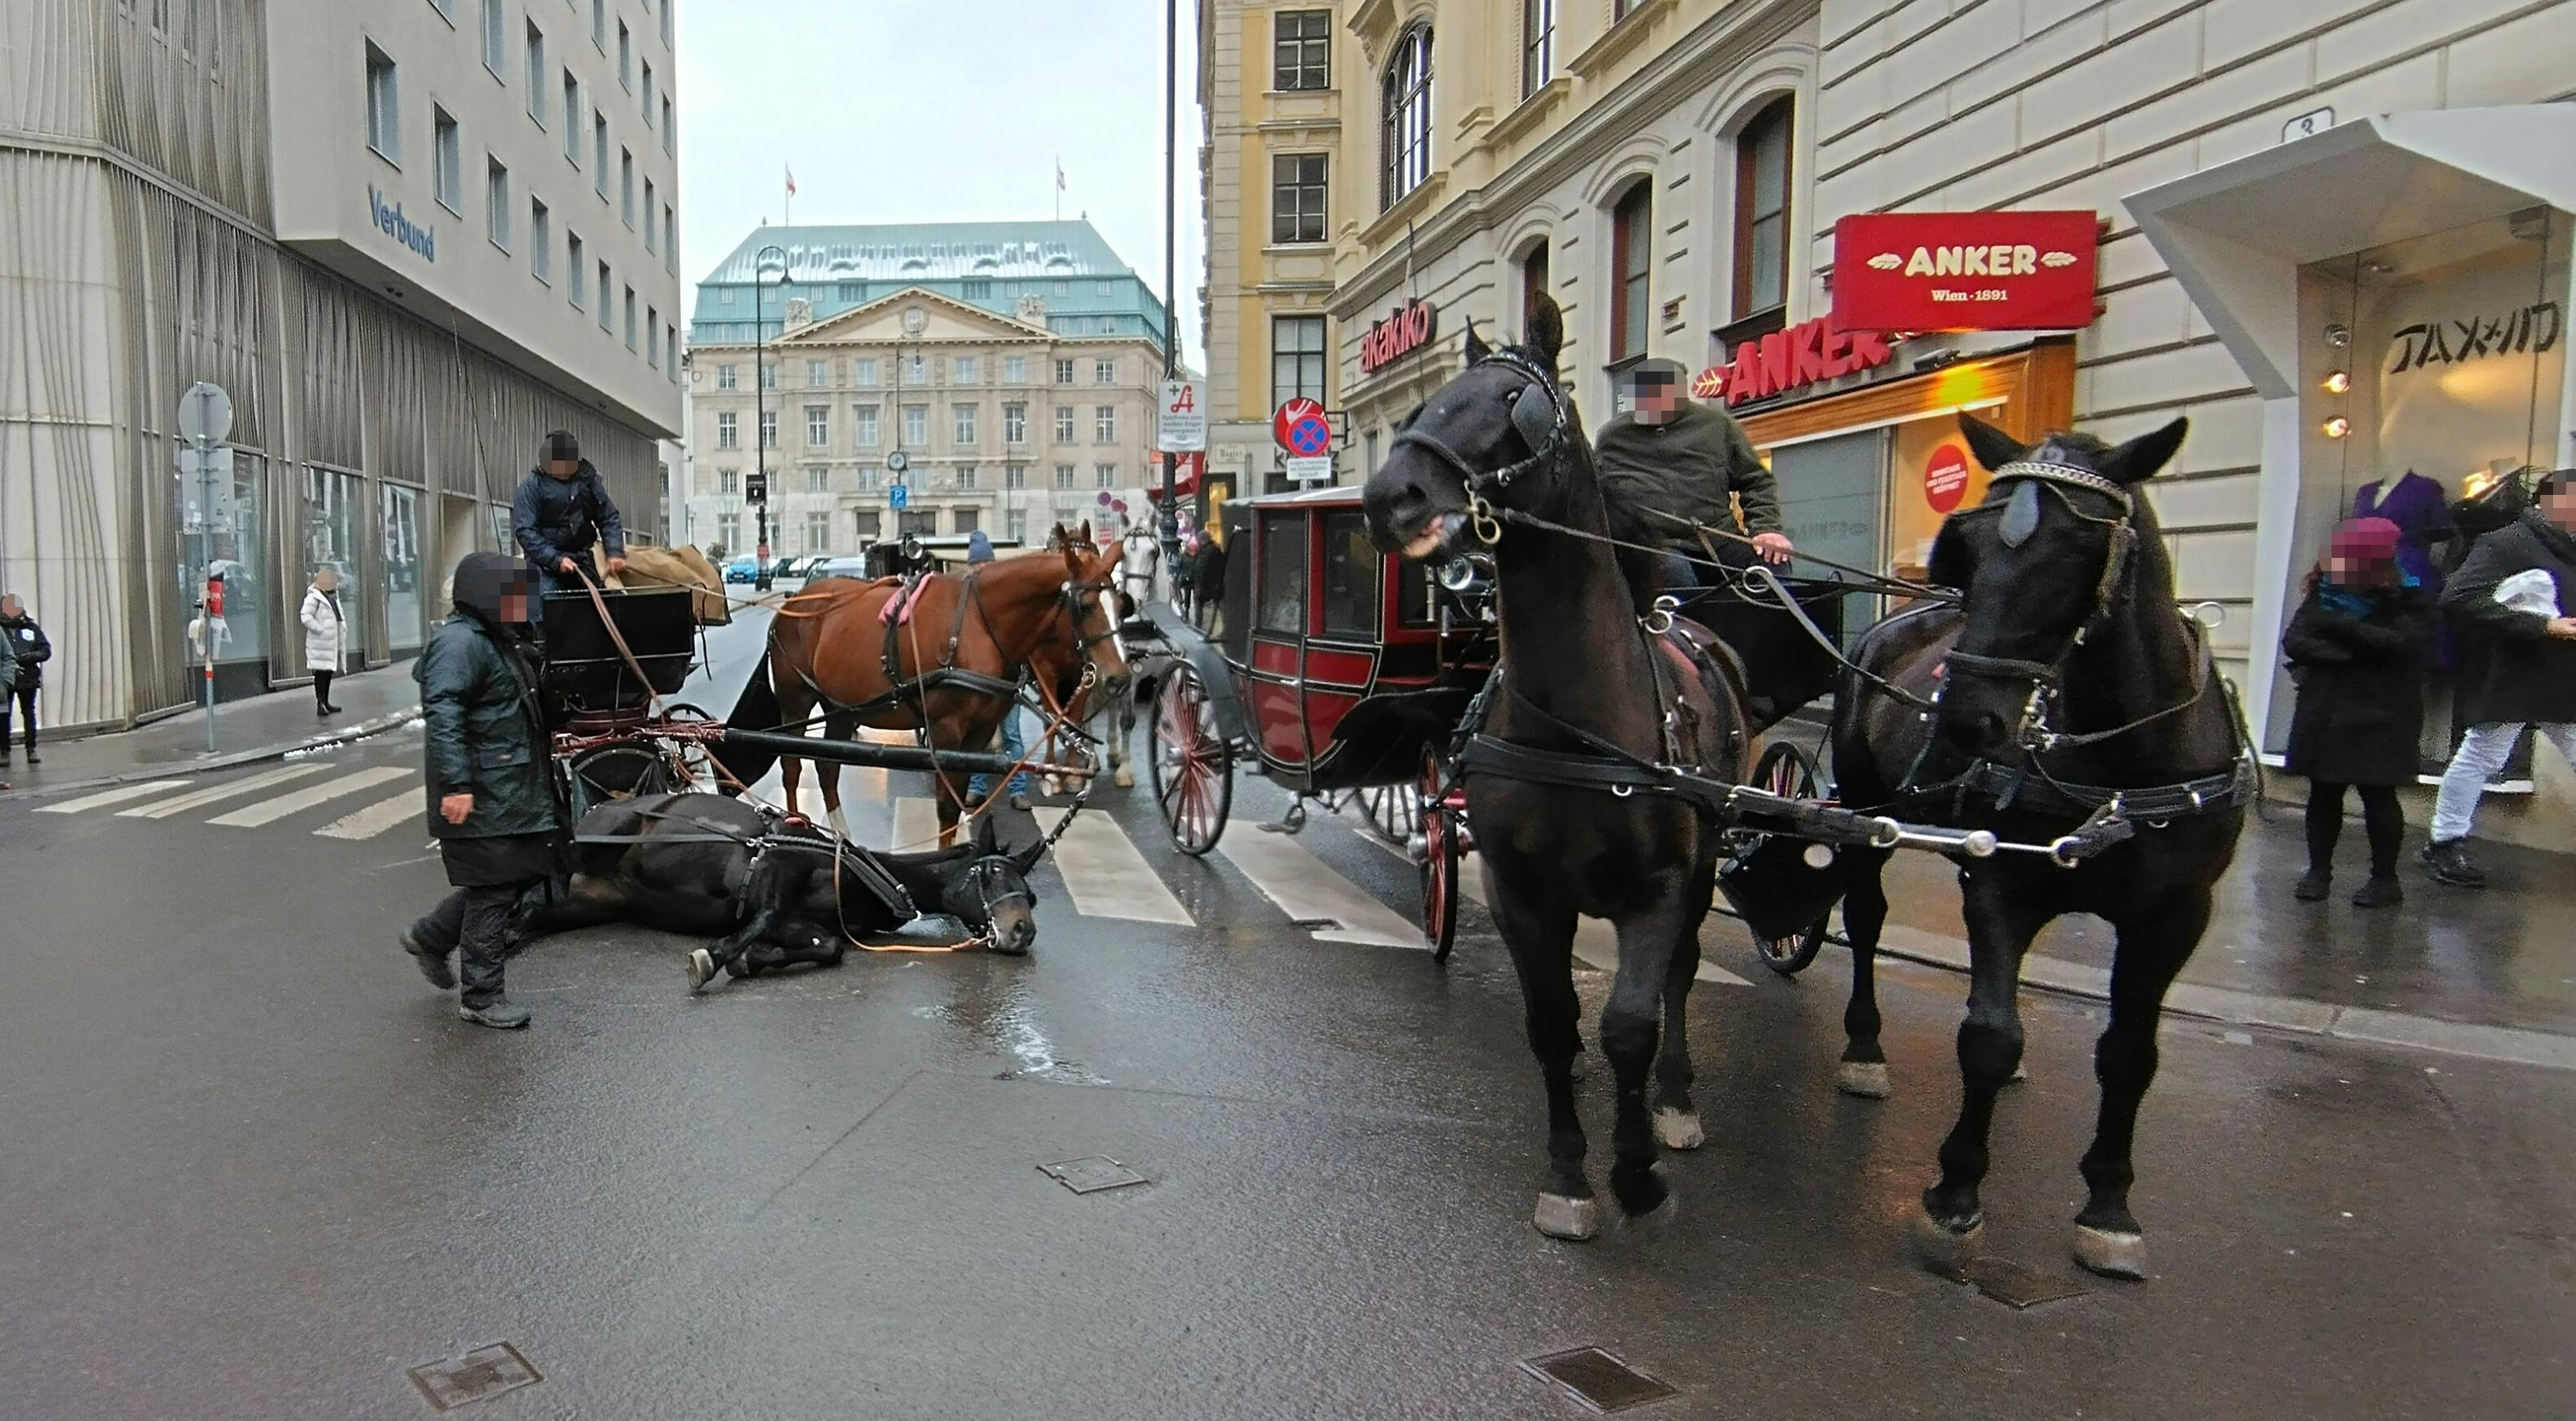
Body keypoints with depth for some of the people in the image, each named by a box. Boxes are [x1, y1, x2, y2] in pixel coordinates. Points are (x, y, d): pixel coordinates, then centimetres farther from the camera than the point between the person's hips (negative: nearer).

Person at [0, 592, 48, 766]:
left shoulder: (32, 628, 3)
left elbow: (46, 651, 3)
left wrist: (30, 656, -14)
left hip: (28, 679, 1)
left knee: (29, 713, 9)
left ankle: (31, 750, 16)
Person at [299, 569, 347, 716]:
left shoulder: (332, 597, 17)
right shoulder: (313, 597, -12)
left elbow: (340, 615, 29)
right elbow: (305, 616, -21)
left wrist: (343, 631, 16)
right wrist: (321, 630, -21)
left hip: (332, 642, 9)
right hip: (320, 642, -9)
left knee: (329, 671, 13)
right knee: (321, 671, -10)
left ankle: (326, 703, 20)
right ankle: (320, 704, -9)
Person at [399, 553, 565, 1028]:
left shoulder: (502, 641, 18)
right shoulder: (460, 641, -16)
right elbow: (442, 716, -25)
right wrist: (455, 785, -31)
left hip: (515, 789, 10)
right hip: (481, 797, -10)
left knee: (523, 873, 15)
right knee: (493, 890, -3)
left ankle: (431, 936, 32)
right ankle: (481, 997, 8)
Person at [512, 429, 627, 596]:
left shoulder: (589, 479, 6)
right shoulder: (532, 486, -5)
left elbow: (609, 518, 6)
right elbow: (525, 530, -11)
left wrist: (615, 552, -11)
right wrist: (555, 559, -22)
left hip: (584, 562, 4)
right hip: (547, 565, -4)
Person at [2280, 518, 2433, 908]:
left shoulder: (2411, 599, -3)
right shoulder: (2324, 594, 7)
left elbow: (2403, 643, -19)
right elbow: (2294, 641, -4)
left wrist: (2340, 625, -18)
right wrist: (2347, 653, -17)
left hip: (2381, 718, -3)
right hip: (2323, 715, 4)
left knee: (2378, 796, 2)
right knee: (2323, 793, 8)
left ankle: (2385, 878, 12)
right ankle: (2319, 870, 18)